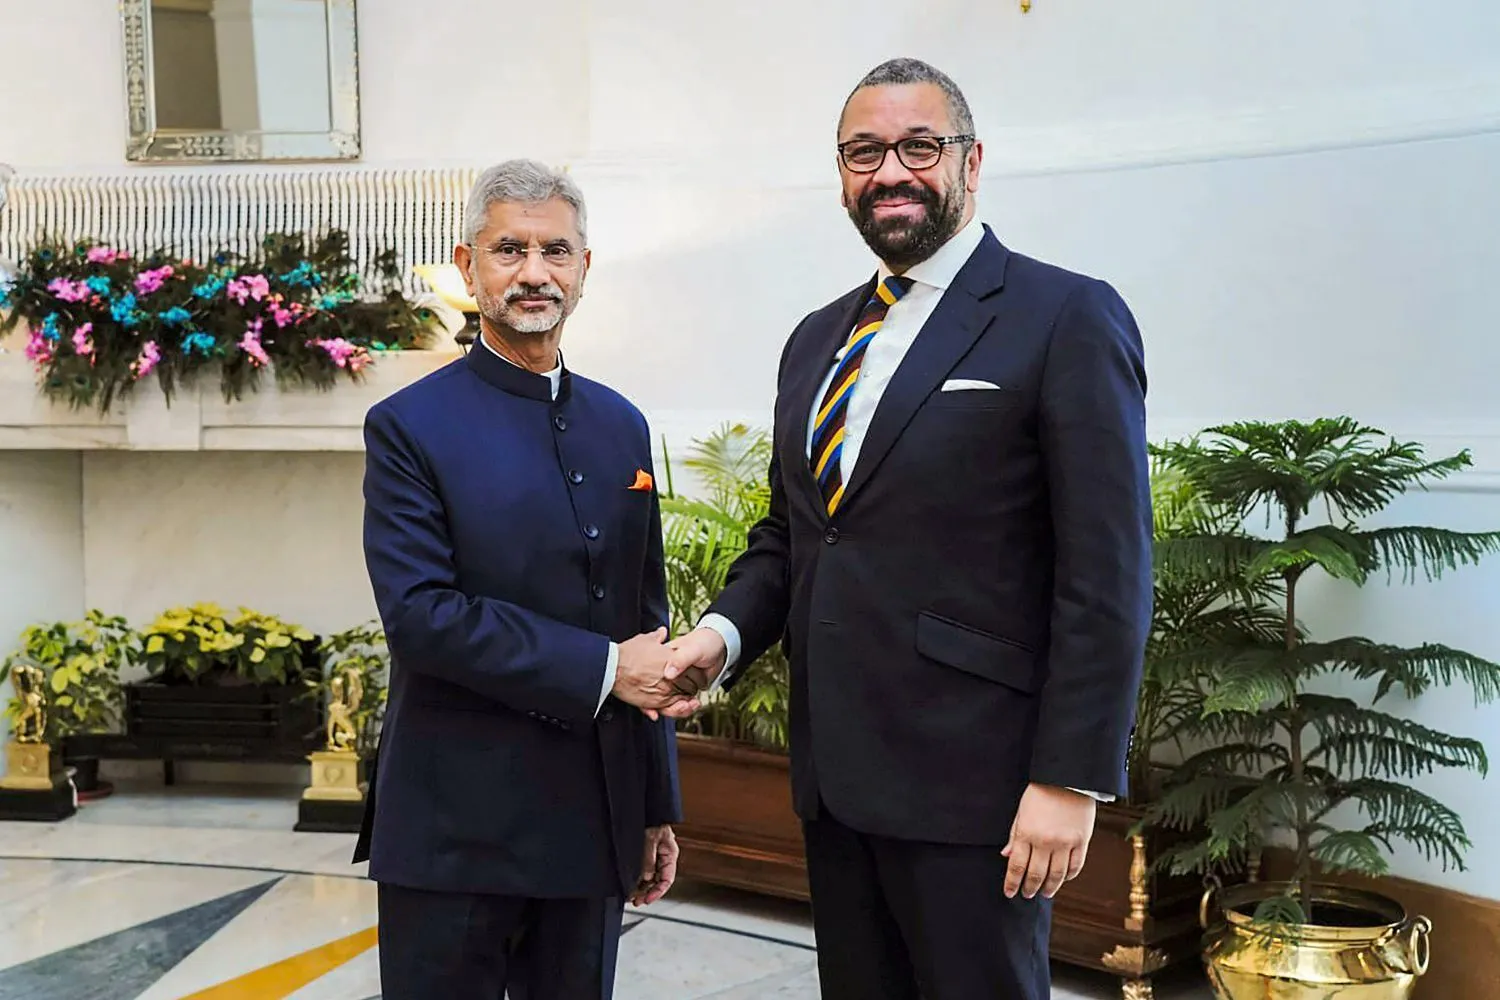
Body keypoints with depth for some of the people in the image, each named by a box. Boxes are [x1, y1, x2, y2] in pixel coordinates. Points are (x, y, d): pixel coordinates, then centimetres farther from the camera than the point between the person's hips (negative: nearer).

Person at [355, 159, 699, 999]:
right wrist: (601, 669, -17)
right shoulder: (410, 426, -6)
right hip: (458, 829, -4)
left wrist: (658, 806, 12)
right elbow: (420, 613, -16)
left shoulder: (622, 426, 10)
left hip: (594, 824, 5)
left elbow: (647, 620, 12)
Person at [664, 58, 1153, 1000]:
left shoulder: (1068, 319, -7)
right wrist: (726, 630, -1)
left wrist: (1071, 779, -15)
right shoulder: (818, 340, 14)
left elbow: (1107, 576, -12)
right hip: (834, 771, 7)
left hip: (972, 779, -6)